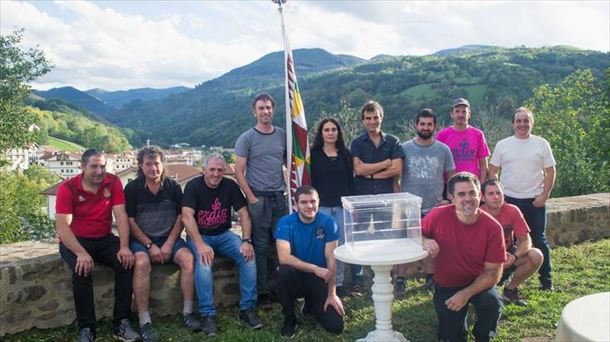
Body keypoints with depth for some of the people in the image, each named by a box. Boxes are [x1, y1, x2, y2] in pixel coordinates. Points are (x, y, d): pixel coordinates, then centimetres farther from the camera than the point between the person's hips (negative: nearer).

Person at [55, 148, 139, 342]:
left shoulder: (113, 182, -6)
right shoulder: (68, 188, -12)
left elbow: (121, 216, -12)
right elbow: (62, 226, -19)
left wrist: (124, 247, -26)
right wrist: (81, 253, -33)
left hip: (104, 239, 2)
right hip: (75, 241, -2)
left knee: (126, 262, -24)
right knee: (82, 270, -31)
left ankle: (121, 323, -16)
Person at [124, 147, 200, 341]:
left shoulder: (173, 187, 4)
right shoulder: (132, 188, -2)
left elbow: (180, 217, 4)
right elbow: (130, 221, -4)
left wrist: (169, 244, -9)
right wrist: (149, 245, -13)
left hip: (169, 237, 2)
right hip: (141, 239, -2)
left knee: (188, 258, -25)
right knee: (142, 263, -33)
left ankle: (187, 313, -15)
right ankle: (144, 322, -28)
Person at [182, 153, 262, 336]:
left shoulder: (230, 185, -1)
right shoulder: (193, 186, -11)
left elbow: (243, 214, -3)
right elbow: (187, 217, -23)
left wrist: (246, 241, -18)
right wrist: (201, 245, -35)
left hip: (223, 235, 3)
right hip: (199, 236, -3)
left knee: (248, 256, -21)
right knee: (203, 261, -34)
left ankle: (247, 308, -10)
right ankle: (208, 314, -24)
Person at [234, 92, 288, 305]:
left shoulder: (282, 135, 10)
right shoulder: (247, 138, -1)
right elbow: (239, 172, -4)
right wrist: (252, 198, -10)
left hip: (279, 197, 4)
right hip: (258, 198, -3)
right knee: (261, 246, 2)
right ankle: (263, 292, 12)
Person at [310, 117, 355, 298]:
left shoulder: (345, 154, 11)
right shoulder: (313, 154, 3)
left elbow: (350, 181, 12)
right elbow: (308, 180, 2)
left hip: (342, 205, 2)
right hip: (322, 206, -2)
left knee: (340, 244, 4)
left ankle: (339, 283, 15)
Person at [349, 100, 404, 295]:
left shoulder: (392, 142, 7)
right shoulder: (357, 144, 7)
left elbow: (397, 170, -4)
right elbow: (358, 169, -8)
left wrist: (371, 174, -7)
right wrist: (385, 163, -6)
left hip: (386, 197, 0)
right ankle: (357, 281, 12)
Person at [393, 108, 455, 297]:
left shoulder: (443, 150, 1)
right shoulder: (405, 148, -3)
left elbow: (451, 177, 8)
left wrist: (449, 199, -1)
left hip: (434, 207, 2)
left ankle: (431, 278, 29)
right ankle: (400, 280, 12)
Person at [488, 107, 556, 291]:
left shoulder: (541, 144, 1)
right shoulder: (502, 145, 3)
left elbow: (550, 172, 2)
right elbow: (493, 171, 5)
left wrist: (544, 195, -7)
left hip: (535, 201, 0)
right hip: (508, 200, 1)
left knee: (539, 240, 8)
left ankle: (546, 278, 20)